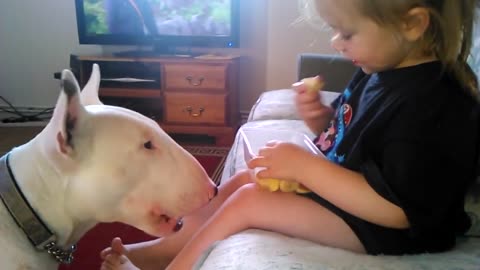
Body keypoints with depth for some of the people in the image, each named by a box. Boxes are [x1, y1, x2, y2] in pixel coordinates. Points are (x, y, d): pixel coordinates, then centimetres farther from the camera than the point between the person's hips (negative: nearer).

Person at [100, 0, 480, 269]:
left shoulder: (436, 105, -27)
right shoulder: (380, 70, 2)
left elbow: (398, 210, -30)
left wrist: (304, 165, -31)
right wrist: (319, 117, -9)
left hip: (376, 228, -9)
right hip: (342, 188, 10)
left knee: (247, 201, -16)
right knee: (242, 181, 6)